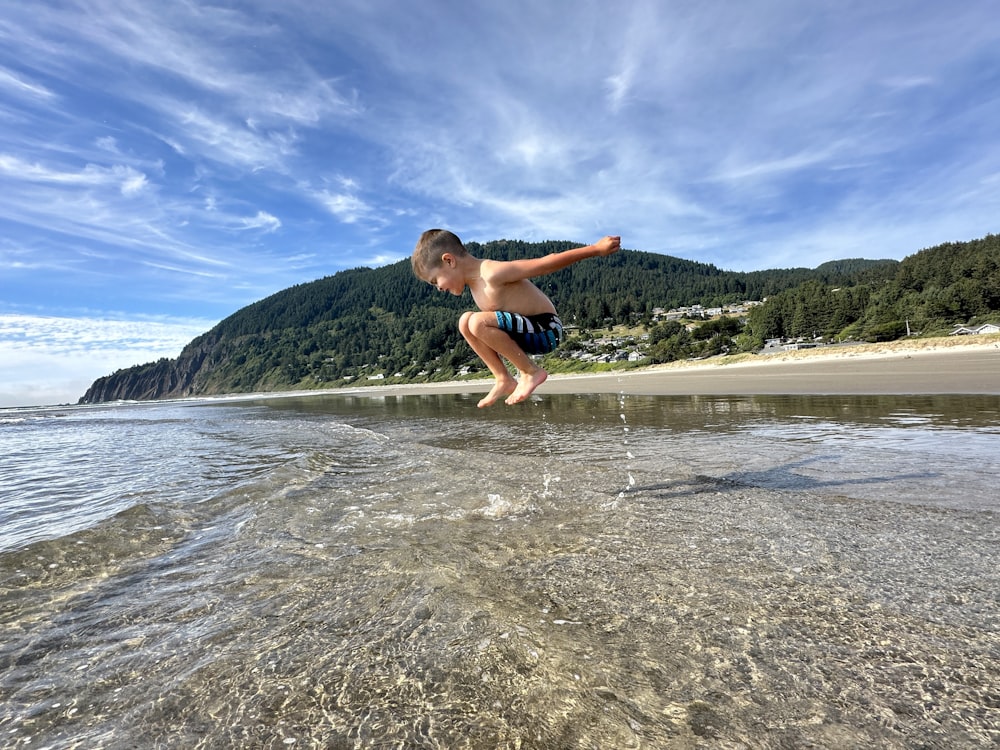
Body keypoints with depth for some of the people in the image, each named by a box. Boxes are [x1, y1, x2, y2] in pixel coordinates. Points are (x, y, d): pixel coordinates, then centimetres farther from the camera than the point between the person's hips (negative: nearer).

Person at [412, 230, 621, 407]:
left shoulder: (492, 273, -22)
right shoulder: (476, 279, 6)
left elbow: (548, 263, -22)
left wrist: (596, 249, -17)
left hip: (545, 330, -9)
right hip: (529, 333, 10)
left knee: (478, 323, -27)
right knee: (465, 322, 8)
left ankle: (531, 371, -12)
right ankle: (504, 380, 5)